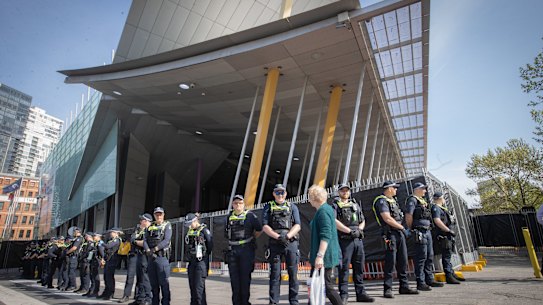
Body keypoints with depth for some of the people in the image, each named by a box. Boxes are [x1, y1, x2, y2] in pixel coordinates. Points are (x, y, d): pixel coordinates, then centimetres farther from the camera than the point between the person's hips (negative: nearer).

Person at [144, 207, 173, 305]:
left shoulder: (167, 225, 1)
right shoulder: (150, 227, 15)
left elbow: (166, 240, -11)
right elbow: (145, 240, 5)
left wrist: (154, 249, -17)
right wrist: (148, 251, -12)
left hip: (162, 256, -5)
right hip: (151, 257, 5)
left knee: (164, 282, -3)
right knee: (153, 282, 11)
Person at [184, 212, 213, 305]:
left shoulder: (204, 230, -9)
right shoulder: (190, 231, 12)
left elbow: (210, 245, -8)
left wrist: (204, 255, -2)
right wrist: (189, 256, 11)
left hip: (201, 261, -7)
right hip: (192, 261, 7)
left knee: (199, 286, -8)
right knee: (192, 285, 12)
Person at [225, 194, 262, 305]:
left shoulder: (250, 215, -3)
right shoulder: (229, 217, 11)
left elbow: (259, 229, 1)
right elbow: (226, 233, 23)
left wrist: (252, 239, 8)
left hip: (246, 249, -4)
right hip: (232, 250, 4)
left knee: (245, 276, 1)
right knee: (234, 277, 7)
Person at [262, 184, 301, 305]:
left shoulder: (292, 207, 11)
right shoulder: (268, 207, 9)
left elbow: (297, 226, 1)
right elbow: (265, 226, -1)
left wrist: (287, 236, -16)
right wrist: (278, 236, -15)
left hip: (291, 243, 1)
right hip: (274, 244, -1)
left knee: (293, 273, 4)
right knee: (275, 274, 2)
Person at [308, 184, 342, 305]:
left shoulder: (323, 211, -18)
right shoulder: (323, 210, 13)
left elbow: (326, 236, -26)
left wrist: (320, 256, -28)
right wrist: (314, 252, 28)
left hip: (324, 256, -10)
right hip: (319, 255, 10)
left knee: (326, 286, -1)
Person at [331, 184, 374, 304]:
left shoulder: (356, 205, 18)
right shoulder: (335, 206, 2)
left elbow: (363, 221, 18)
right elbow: (334, 221, -13)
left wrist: (359, 230, -3)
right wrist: (350, 231, -17)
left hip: (358, 240, 5)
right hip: (344, 240, -5)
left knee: (359, 267, 9)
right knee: (344, 268, -1)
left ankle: (361, 293, 19)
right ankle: (344, 295, 6)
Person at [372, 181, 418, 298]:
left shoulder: (392, 200, 18)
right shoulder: (381, 201, -11)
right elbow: (387, 219, -19)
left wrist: (403, 230, 8)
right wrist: (403, 228, -11)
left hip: (399, 233, 9)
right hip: (390, 234, -9)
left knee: (403, 261, 12)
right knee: (390, 262, -6)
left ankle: (404, 287, 22)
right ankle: (387, 289, 2)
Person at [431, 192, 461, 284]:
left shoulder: (442, 208, 20)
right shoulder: (436, 208, -12)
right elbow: (437, 221, -24)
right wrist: (449, 230, -21)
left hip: (448, 235, 10)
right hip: (443, 235, -10)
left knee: (448, 255, 16)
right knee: (446, 256, -7)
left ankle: (452, 274, 26)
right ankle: (449, 277, -4)